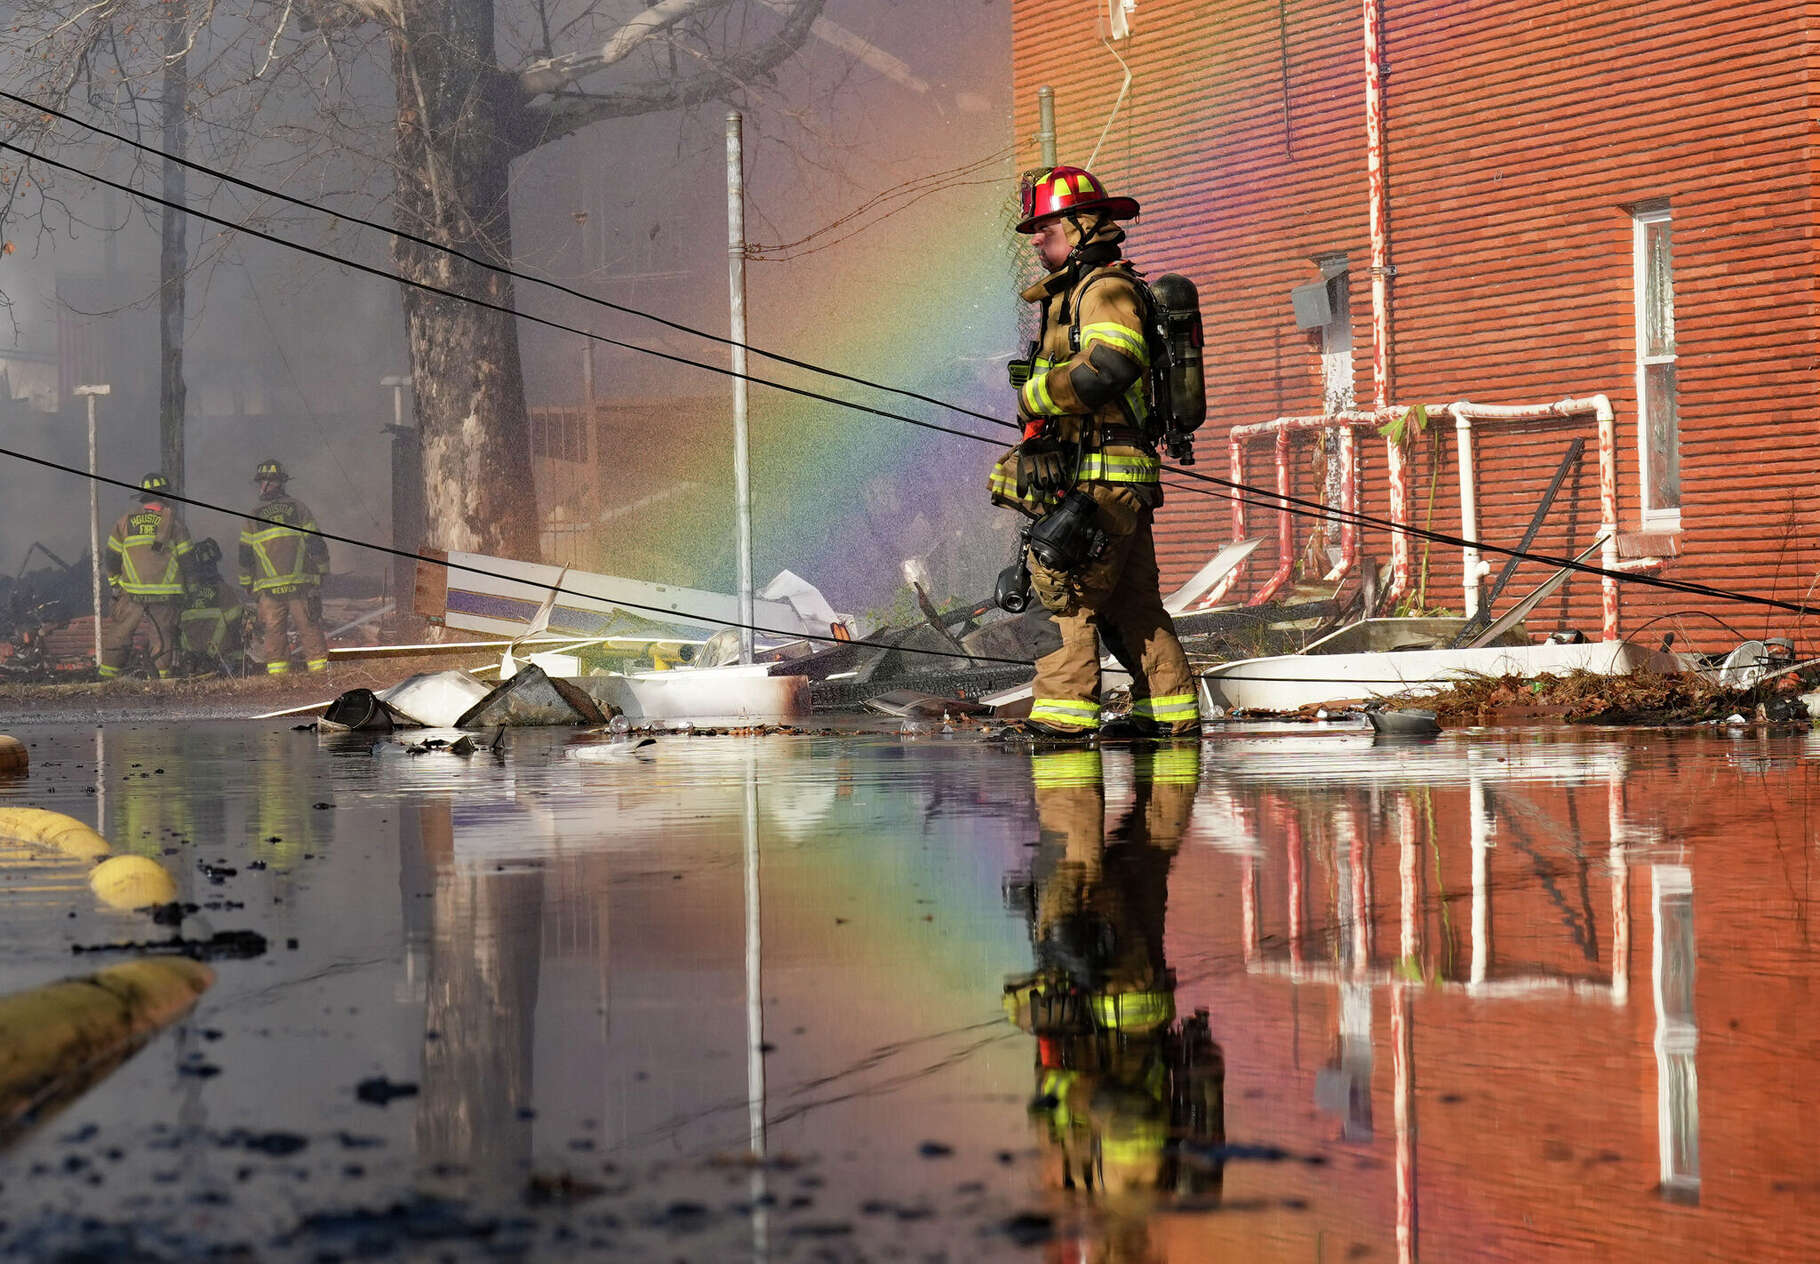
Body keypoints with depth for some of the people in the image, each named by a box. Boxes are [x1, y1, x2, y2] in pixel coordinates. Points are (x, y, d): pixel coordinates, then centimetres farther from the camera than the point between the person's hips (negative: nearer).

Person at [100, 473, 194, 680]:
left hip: (132, 594, 1)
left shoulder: (126, 520, 4)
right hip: (165, 596, -1)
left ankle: (107, 678, 8)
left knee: (115, 637, 9)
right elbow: (185, 559, 0)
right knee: (163, 639, 5)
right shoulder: (173, 521, 0)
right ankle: (165, 678, 4)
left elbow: (112, 557, 8)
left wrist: (114, 584, 21)